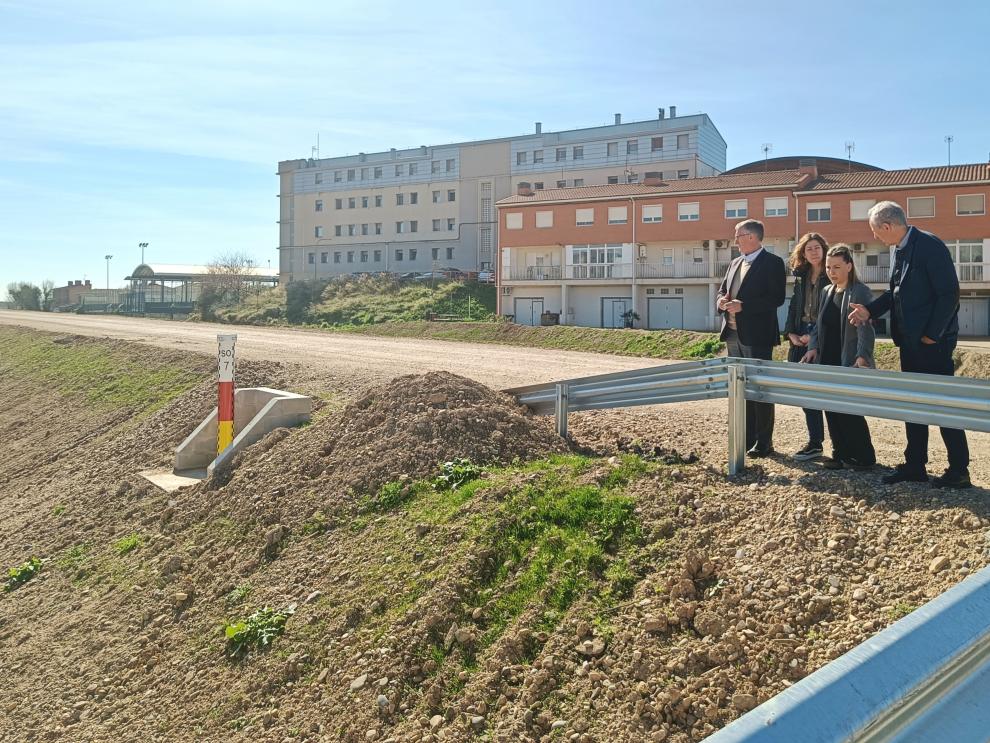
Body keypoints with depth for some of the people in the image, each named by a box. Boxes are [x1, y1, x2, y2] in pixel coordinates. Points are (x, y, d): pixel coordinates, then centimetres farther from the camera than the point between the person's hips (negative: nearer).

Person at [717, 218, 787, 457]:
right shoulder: (735, 263, 16)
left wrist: (743, 306, -22)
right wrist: (721, 301, -3)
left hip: (757, 335, -8)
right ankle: (747, 437, 22)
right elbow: (722, 290, 21)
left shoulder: (772, 263, -7)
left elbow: (777, 298, -16)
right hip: (733, 334, 8)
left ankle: (764, 442, 5)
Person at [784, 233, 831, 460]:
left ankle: (816, 443, 3)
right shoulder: (801, 277, 14)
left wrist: (815, 337, -14)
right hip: (801, 338, 6)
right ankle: (815, 441, 14)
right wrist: (791, 333, 2)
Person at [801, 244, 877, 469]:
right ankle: (841, 453, 19)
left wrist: (862, 356, -26)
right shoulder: (827, 291, 14)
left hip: (850, 363, -7)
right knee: (832, 409, 9)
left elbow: (865, 327, -17)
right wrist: (813, 347, 6)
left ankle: (864, 456, 9)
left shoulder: (861, 292, -8)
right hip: (827, 362, 7)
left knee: (849, 410, -5)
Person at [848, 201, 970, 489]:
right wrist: (869, 310, 3)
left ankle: (958, 471, 10)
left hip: (932, 341, -9)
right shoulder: (899, 249, 10)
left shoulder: (930, 246, -16)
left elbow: (949, 294, -18)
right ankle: (915, 465, 22)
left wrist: (931, 334, -18)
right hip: (909, 340, 9)